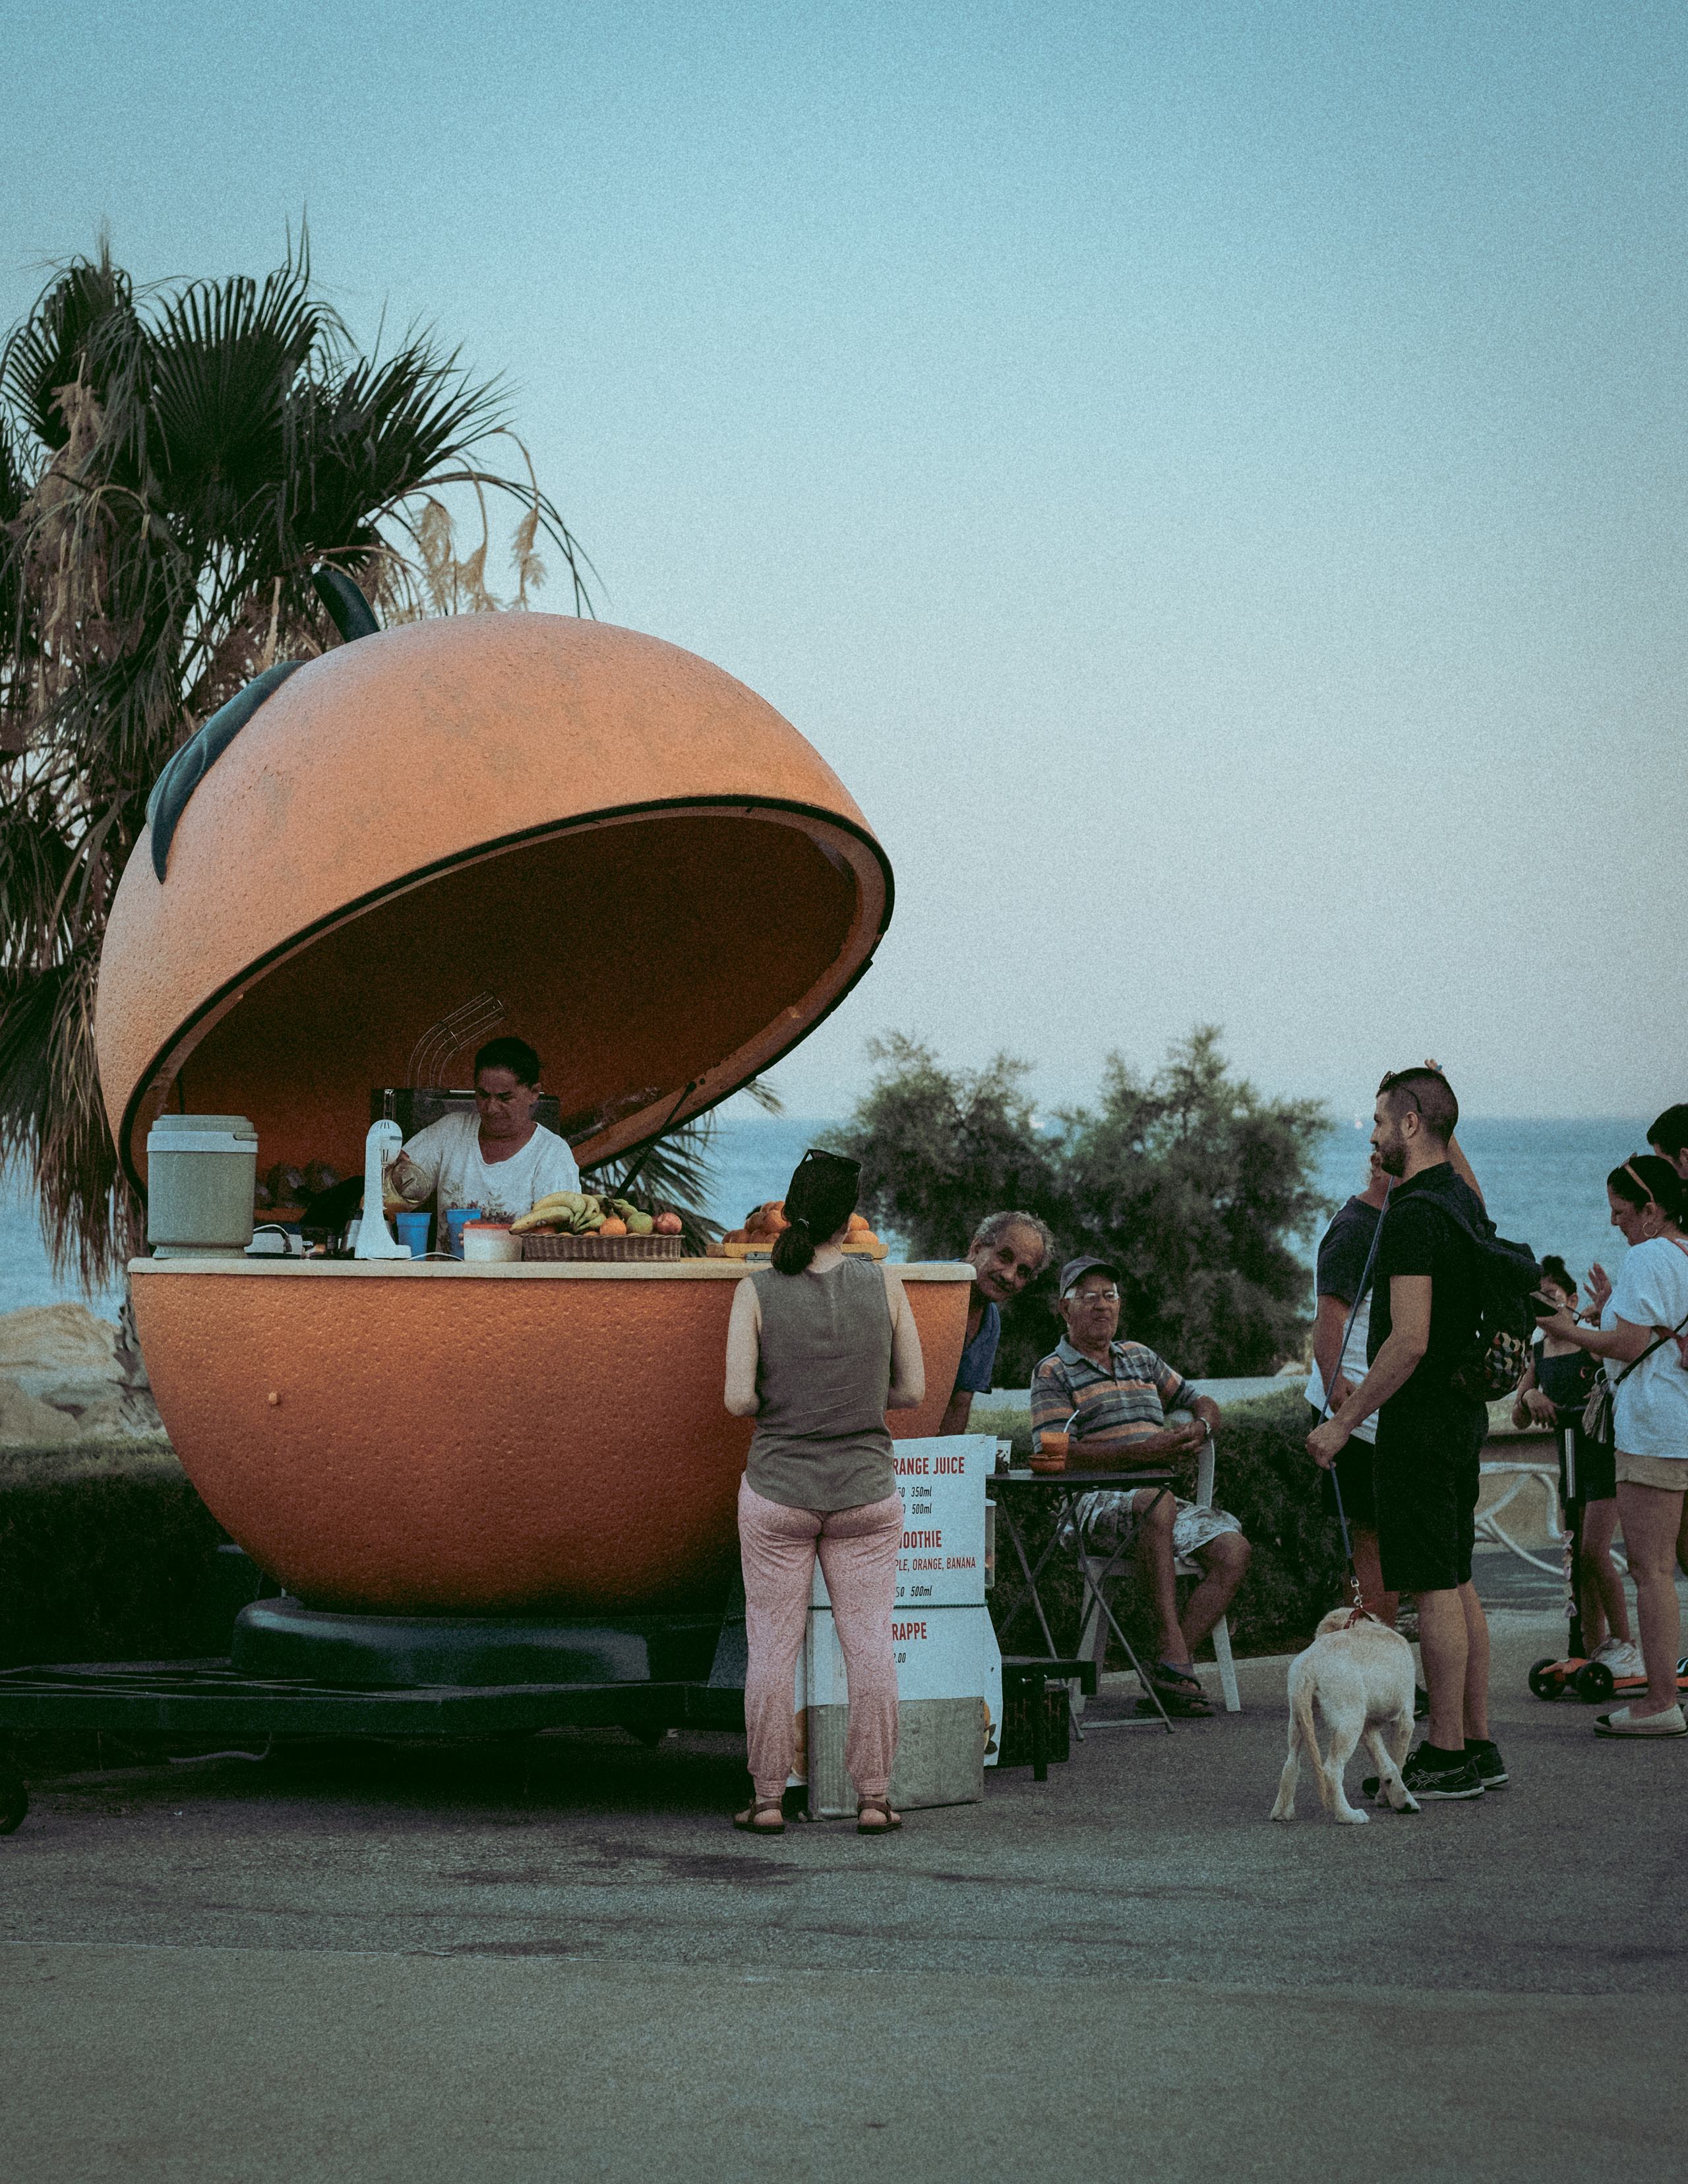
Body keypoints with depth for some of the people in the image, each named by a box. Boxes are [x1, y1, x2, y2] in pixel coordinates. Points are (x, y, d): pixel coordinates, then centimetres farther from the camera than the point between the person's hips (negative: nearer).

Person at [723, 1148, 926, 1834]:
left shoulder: (757, 1292, -6)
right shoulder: (884, 1284, -3)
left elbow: (738, 1399, -10)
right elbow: (913, 1391, 0)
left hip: (777, 1492, -1)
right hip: (865, 1492, 1)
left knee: (772, 1648, 6)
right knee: (868, 1644, 6)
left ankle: (768, 1799, 9)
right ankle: (873, 1797, 8)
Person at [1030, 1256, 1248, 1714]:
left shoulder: (1140, 1357, 24)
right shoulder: (1052, 1372, 5)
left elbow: (1201, 1402, 29)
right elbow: (1061, 1453, -10)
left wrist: (1201, 1429, 2)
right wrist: (1141, 1453, -22)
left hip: (1158, 1500, 6)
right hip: (1096, 1502, -6)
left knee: (1232, 1549, -20)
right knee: (1156, 1496, -39)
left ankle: (1170, 1674, -24)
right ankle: (1173, 1653, -42)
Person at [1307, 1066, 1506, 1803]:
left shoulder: (1414, 1216, -19)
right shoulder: (1465, 1200, 13)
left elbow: (1409, 1340, -24)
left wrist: (1343, 1423, -19)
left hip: (1419, 1414, -10)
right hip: (1463, 1409, 10)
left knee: (1435, 1586, -6)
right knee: (1456, 1581, 13)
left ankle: (1446, 1757, -4)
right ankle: (1477, 1747, 17)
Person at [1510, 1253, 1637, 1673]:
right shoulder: (1538, 1352, 9)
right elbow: (1519, 1420, 10)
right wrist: (1529, 1396, -12)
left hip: (1606, 1450, -6)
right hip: (1571, 1459, 6)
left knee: (1594, 1553, -15)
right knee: (1579, 1561, 5)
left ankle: (1625, 1648, -6)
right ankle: (1594, 1652, 12)